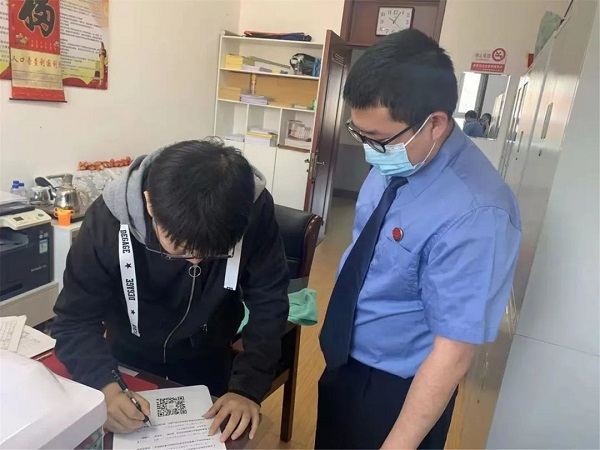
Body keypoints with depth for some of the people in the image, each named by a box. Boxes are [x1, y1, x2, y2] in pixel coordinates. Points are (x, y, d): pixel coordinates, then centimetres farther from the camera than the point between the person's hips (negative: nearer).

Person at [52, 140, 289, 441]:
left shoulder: (254, 212, -30)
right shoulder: (108, 221, -31)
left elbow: (268, 306, -21)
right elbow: (74, 322, -23)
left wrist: (248, 386, -31)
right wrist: (105, 388, -39)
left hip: (209, 365, 1)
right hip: (129, 366, 0)